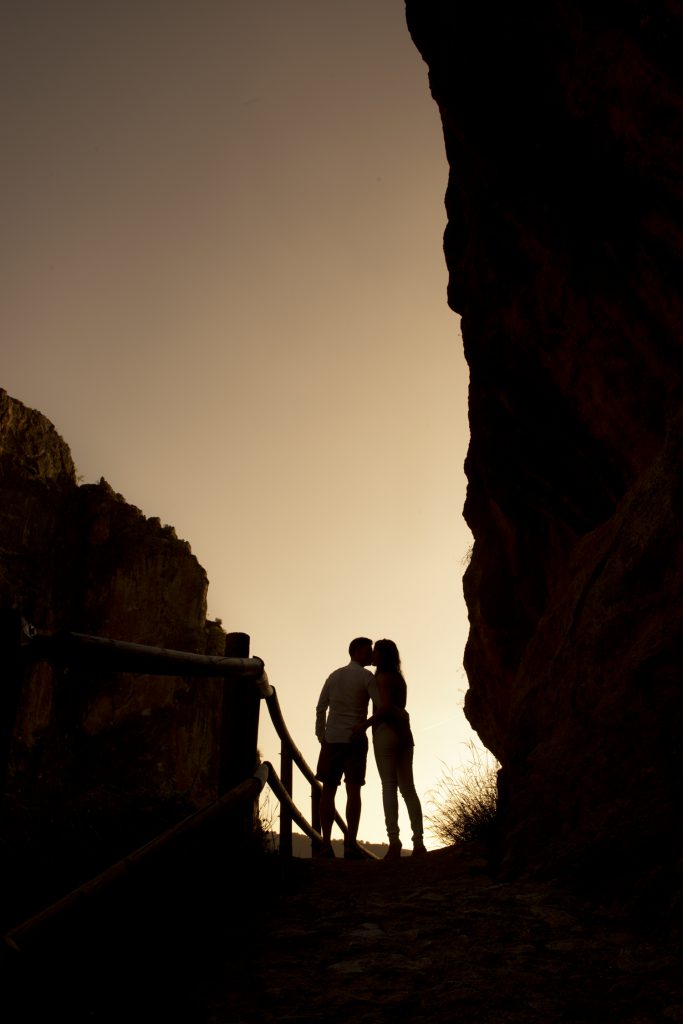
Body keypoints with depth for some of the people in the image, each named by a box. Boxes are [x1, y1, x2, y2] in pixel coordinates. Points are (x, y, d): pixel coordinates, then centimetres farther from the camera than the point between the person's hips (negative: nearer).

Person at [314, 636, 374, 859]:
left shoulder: (334, 676, 15)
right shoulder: (366, 676, -1)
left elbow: (320, 708, 12)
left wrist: (321, 737, 15)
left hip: (332, 739, 4)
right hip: (355, 739, -4)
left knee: (328, 790, 4)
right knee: (353, 789, -3)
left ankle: (326, 843, -1)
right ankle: (350, 844, -8)